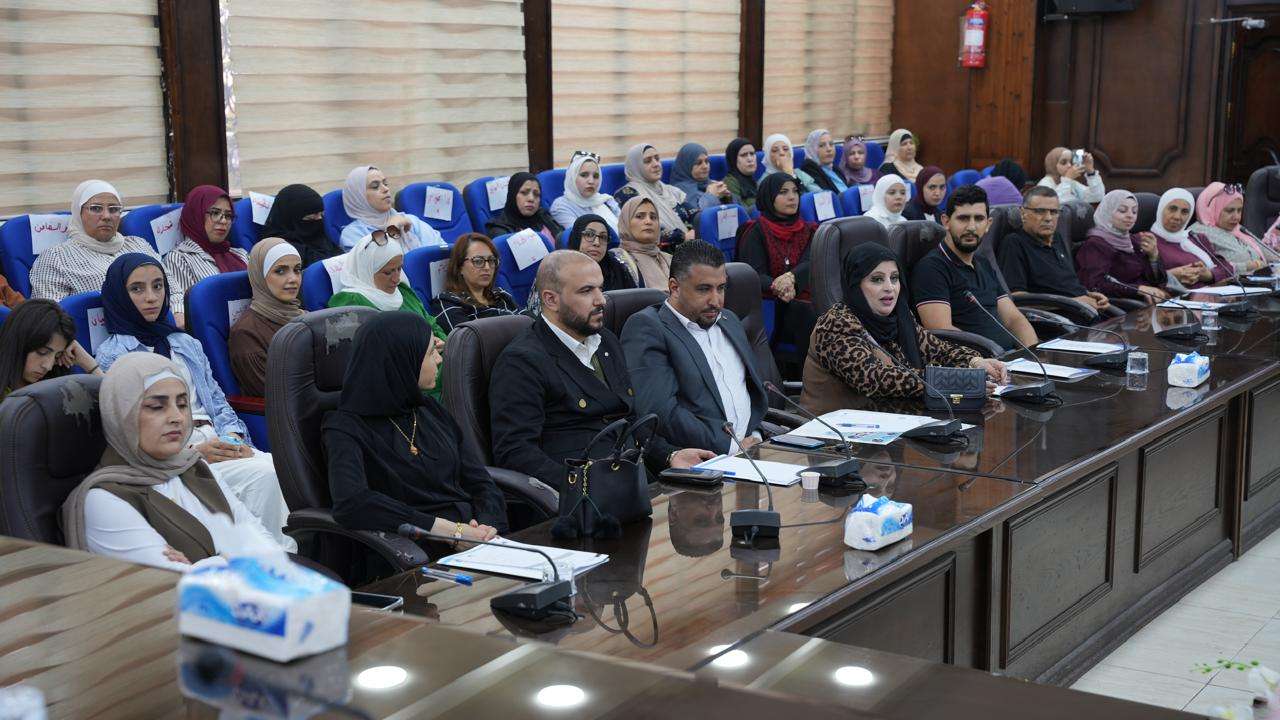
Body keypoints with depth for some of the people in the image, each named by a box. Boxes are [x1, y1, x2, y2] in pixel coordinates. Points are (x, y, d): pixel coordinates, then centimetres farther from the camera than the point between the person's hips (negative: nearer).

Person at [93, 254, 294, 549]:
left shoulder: (186, 344, 25)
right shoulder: (112, 354, 5)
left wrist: (235, 437, -2)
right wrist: (193, 452, -15)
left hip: (217, 441, 6)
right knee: (264, 475, -29)